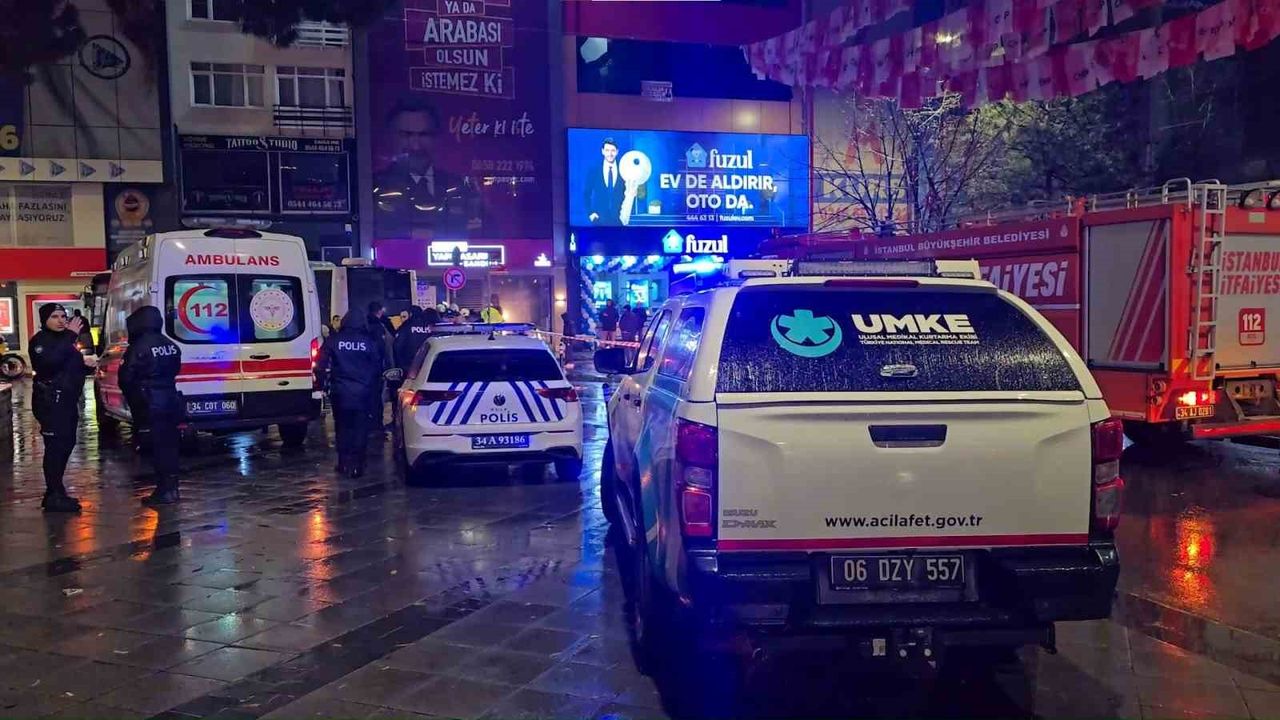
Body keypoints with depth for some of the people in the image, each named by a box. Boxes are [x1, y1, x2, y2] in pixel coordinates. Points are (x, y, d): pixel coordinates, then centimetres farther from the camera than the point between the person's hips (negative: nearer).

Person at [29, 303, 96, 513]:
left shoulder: (64, 339, 19)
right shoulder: (40, 341, -8)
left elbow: (72, 366, 25)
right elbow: (50, 361, -28)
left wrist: (86, 362, 2)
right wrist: (70, 336, -29)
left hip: (67, 401, 9)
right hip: (49, 402, -9)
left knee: (66, 444, 12)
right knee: (55, 446, -12)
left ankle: (56, 492, 21)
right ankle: (54, 497, -12)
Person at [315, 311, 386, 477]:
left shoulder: (333, 340, 0)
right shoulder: (371, 342, -1)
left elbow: (320, 365, -2)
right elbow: (380, 367, 3)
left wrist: (324, 384, 10)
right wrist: (376, 387, 16)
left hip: (340, 391, 1)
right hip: (363, 392, -1)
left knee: (342, 427, 13)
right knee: (360, 428, 4)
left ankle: (344, 463, 15)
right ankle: (357, 465, 1)